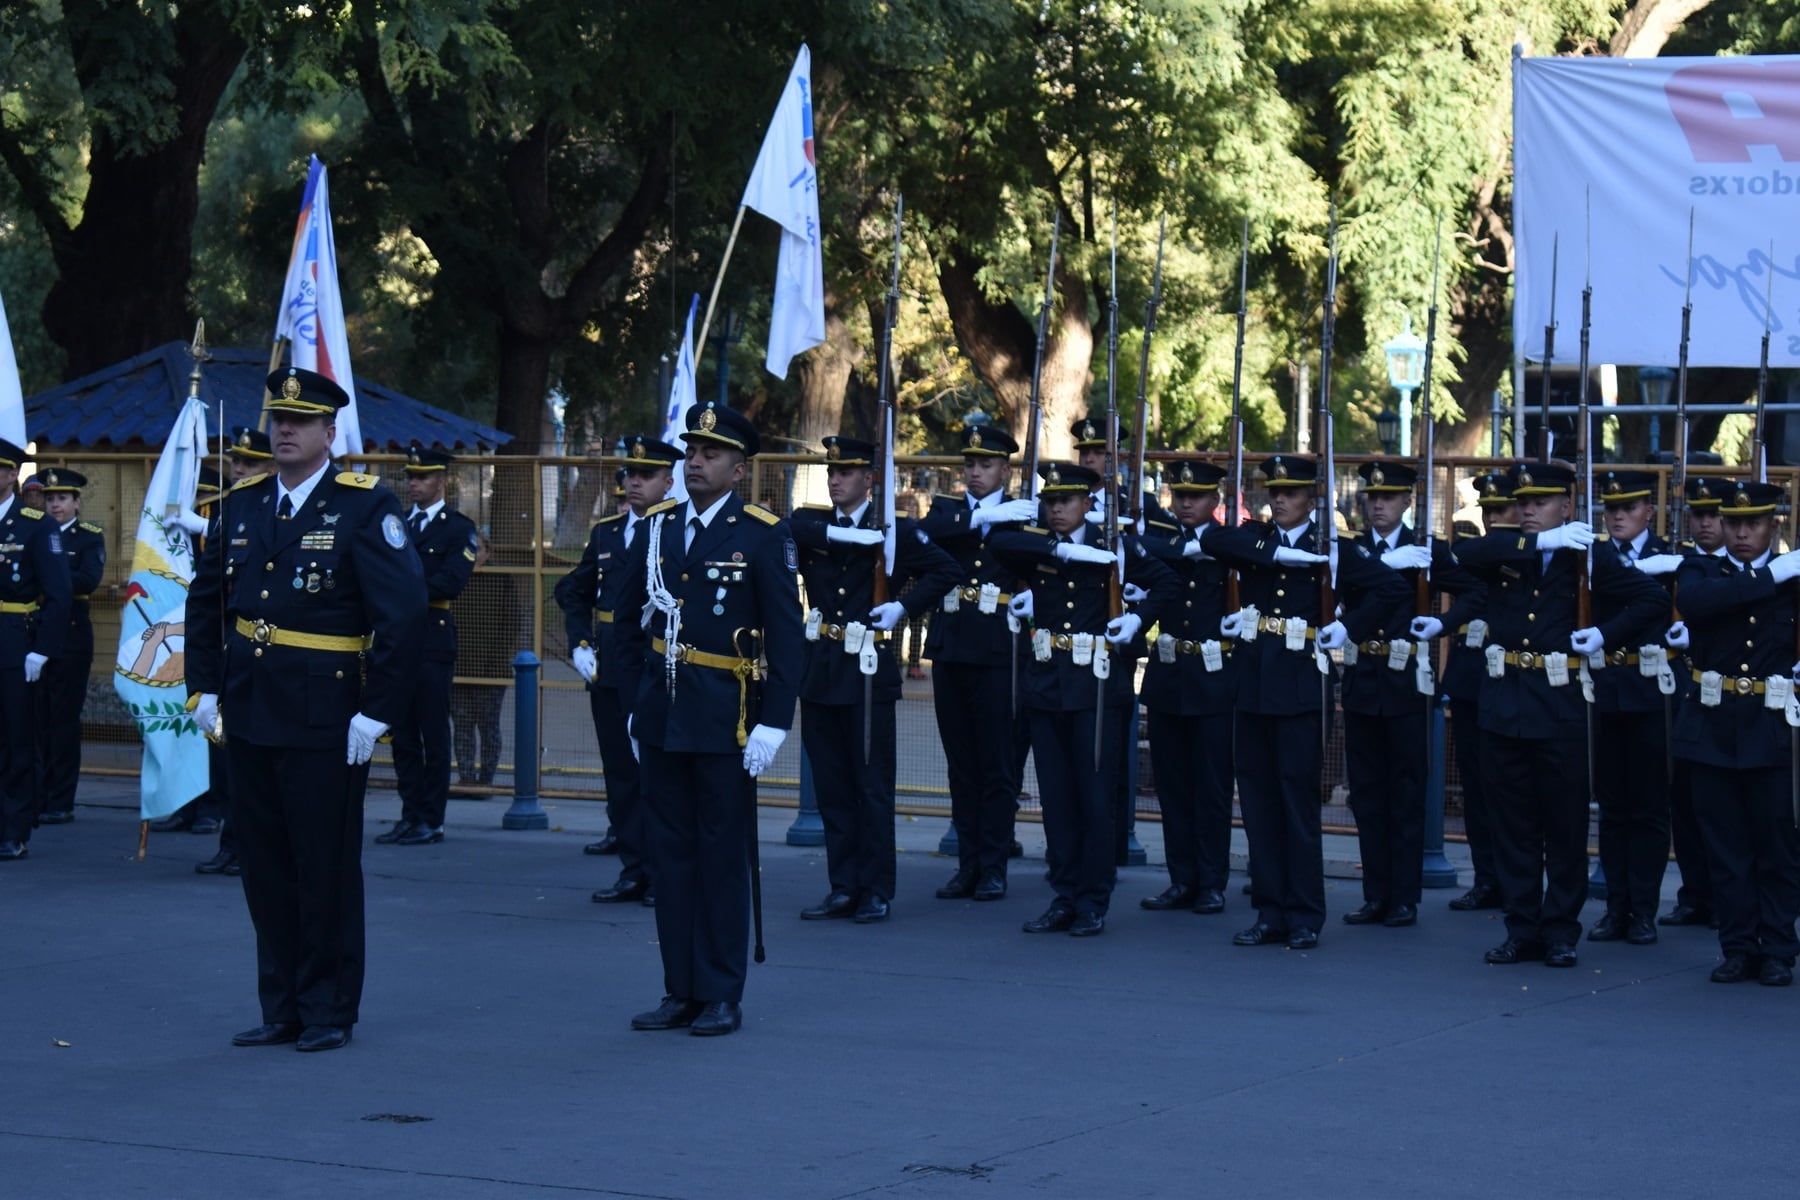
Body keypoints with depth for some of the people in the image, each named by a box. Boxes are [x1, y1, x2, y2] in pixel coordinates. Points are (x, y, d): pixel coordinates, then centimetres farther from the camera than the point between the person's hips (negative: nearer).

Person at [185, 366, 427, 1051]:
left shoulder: (365, 507, -7)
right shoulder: (240, 507, 9)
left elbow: (404, 612, -12)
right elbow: (204, 602, 19)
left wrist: (378, 712, -15)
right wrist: (205, 687, 11)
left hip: (325, 724, -5)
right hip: (248, 717, 5)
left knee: (327, 869, 2)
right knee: (265, 867, 10)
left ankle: (330, 1011, 12)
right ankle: (282, 1010, 19)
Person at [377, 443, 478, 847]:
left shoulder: (458, 529, 0)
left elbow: (452, 581, -13)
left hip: (433, 638, -5)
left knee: (433, 733, -2)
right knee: (402, 733, 6)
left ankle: (431, 821, 1)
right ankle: (410, 816, 11)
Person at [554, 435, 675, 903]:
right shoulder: (606, 532, 15)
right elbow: (573, 591, 24)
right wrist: (580, 644, 13)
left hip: (654, 672, -7)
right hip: (608, 672, 7)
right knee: (621, 772, 9)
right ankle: (634, 870, 15)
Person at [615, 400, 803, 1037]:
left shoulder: (764, 535, -6)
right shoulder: (658, 526, 8)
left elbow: (787, 637, -8)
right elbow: (629, 615, 14)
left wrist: (774, 723, -14)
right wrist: (632, 703, 10)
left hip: (725, 721, -5)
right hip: (662, 717, 5)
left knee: (723, 858, 1)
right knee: (671, 854, 9)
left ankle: (721, 996, 9)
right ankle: (680, 991, 16)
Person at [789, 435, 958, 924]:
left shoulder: (894, 530, 1)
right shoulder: (810, 525, 8)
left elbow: (945, 571, 2)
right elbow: (785, 534, -14)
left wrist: (903, 607, -9)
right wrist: (845, 533, -20)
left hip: (868, 672, -4)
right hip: (819, 670, 4)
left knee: (872, 786, -1)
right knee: (831, 786, 7)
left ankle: (876, 891, 6)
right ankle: (843, 888, 14)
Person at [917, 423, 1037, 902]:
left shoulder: (1022, 515, 5)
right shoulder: (947, 508, 11)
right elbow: (924, 533, -12)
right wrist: (983, 517, -18)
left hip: (999, 654, -3)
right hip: (950, 649, 3)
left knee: (999, 766, -1)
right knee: (961, 765, 8)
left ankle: (993, 868, 5)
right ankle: (967, 863, 14)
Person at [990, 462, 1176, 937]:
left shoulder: (1113, 545, 2)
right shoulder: (1036, 547, 6)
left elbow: (1166, 583, 10)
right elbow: (1001, 542, -16)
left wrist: (1137, 619, -5)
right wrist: (1063, 550, -20)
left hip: (1096, 684, -3)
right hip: (1046, 684, 3)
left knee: (1095, 796, -1)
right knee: (1056, 798, 6)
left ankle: (1093, 903, 5)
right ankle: (1064, 898, 14)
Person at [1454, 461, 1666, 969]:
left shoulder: (1585, 557, 2)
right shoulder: (1505, 550, 6)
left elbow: (1654, 600, 6)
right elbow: (1466, 553, -18)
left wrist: (1606, 635, -4)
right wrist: (1540, 542, -21)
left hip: (1558, 705, -2)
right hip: (1503, 704, 2)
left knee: (1564, 824, 3)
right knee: (1513, 824, 7)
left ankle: (1561, 930, 12)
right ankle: (1522, 930, 14)